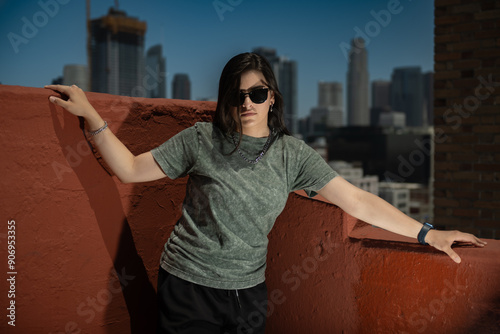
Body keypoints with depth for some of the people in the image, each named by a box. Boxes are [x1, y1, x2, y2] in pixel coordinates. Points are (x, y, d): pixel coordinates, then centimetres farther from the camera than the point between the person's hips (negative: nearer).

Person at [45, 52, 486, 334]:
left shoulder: (292, 154, -2)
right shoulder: (202, 140, -6)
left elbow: (356, 200, -3)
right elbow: (131, 169, -1)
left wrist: (426, 233, -6)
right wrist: (91, 115, -8)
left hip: (249, 291, 2)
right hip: (188, 285, -2)